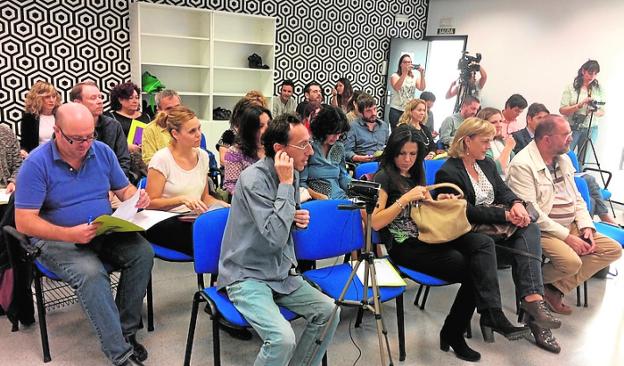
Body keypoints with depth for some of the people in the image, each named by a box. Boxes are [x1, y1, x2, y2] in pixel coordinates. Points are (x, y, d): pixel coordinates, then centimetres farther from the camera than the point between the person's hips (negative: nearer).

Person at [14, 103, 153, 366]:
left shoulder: (103, 152, 3)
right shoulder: (36, 163, -11)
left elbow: (124, 189, 12)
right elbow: (24, 222, -14)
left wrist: (137, 197, -14)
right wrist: (70, 235, -30)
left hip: (105, 233, 4)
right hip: (57, 240, -4)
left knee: (143, 252, -24)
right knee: (91, 273, -34)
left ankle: (126, 331, -9)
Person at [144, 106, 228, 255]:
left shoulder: (203, 156, 9)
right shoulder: (162, 159, -8)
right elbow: (151, 203, -8)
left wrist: (221, 204, -1)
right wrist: (182, 199, -22)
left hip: (194, 220, 6)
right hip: (165, 222, -5)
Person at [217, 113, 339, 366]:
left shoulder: (292, 174, 3)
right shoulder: (254, 179, -21)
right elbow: (275, 237, -30)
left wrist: (298, 219, -3)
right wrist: (285, 184, -26)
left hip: (281, 273, 8)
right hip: (247, 276, -8)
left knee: (329, 312, -1)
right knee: (282, 338, -25)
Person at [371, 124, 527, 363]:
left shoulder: (415, 175, 18)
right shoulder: (384, 177, -4)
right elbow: (376, 222, -12)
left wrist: (436, 202, 3)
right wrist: (405, 198, -18)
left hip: (426, 236, 7)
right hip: (404, 245, -7)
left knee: (483, 243, -19)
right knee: (473, 269, -18)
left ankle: (491, 314, -23)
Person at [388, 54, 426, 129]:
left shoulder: (414, 77, 10)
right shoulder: (395, 76, 2)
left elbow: (422, 88, -5)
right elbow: (396, 88, -18)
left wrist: (422, 74, -16)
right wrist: (405, 73, -24)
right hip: (396, 110, -2)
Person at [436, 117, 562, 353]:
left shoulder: (487, 164, 15)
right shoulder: (448, 172, -11)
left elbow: (503, 191, 8)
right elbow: (468, 212, -17)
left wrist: (517, 204, -16)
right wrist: (506, 215, -20)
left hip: (498, 225, 6)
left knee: (529, 229, -23)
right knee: (526, 243, -27)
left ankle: (532, 300, -32)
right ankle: (533, 301, -24)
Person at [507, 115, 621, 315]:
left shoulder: (564, 159, 13)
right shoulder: (522, 164, -15)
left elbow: (577, 199, 17)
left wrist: (586, 226, 0)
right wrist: (566, 236, -19)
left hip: (570, 226, 9)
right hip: (541, 230, -9)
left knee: (613, 249, -2)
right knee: (572, 261, -31)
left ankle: (556, 289, -4)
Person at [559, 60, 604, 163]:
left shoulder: (598, 89, 4)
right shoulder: (571, 88, -3)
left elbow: (602, 111, 7)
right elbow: (562, 110, -9)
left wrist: (595, 112, -16)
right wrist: (581, 104, -21)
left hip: (591, 129, 2)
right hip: (572, 128, -2)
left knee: (583, 160, 5)